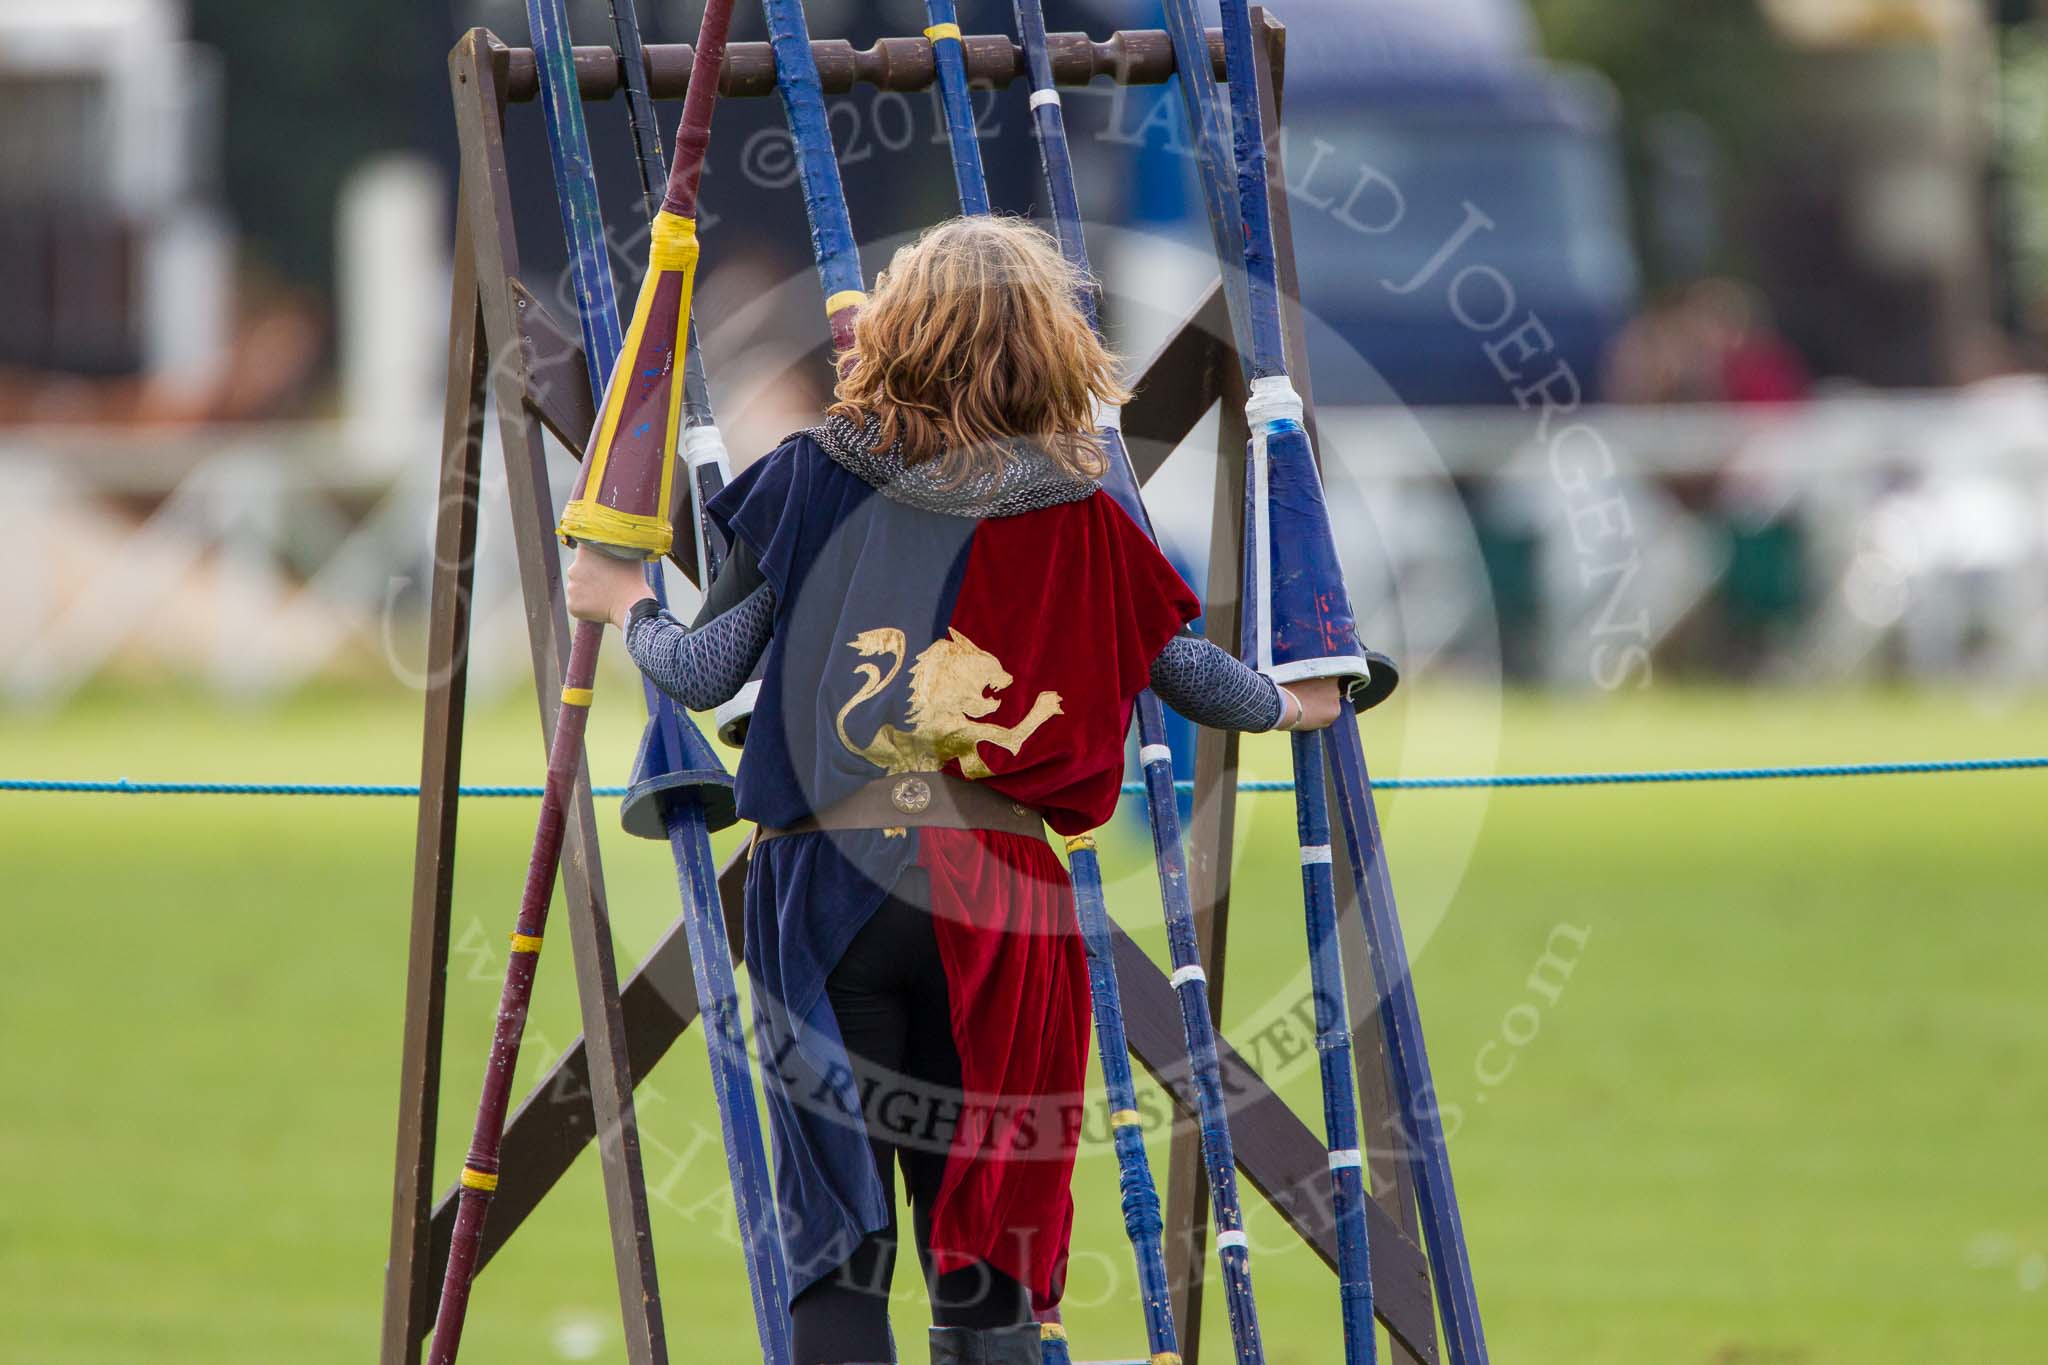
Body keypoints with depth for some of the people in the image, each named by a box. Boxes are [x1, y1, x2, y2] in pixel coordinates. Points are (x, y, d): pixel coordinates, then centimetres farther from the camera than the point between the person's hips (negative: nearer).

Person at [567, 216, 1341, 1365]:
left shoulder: (815, 481, 0)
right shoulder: (1077, 513, 2)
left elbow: (703, 675, 3)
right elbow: (1182, 667, 16)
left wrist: (628, 609, 25)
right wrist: (1288, 706, 38)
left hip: (828, 878, -1)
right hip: (1000, 895, 1)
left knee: (836, 1235, 1)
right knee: (985, 1251, 7)